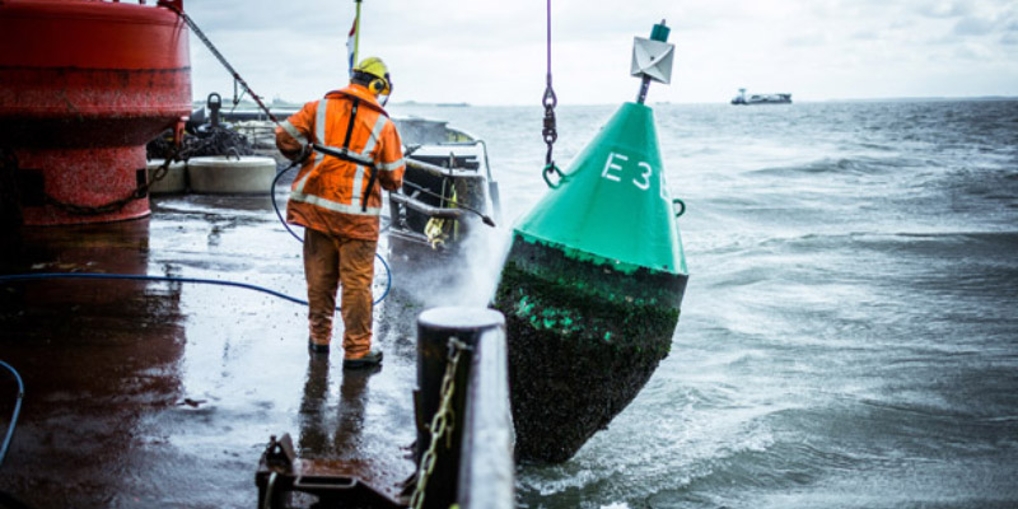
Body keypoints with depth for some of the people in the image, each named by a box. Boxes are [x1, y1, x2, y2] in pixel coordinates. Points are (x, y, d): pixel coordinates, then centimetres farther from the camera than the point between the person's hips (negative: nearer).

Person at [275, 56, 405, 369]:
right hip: (357, 214, -3)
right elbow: (393, 178, 0)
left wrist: (304, 157, 21)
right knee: (356, 282, 2)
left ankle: (319, 339, 29)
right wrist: (381, 174, 23)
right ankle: (357, 351, 6)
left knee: (320, 277, 15)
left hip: (317, 204, 4)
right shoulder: (384, 126, -3)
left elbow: (285, 136, 2)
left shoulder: (319, 108, 4)